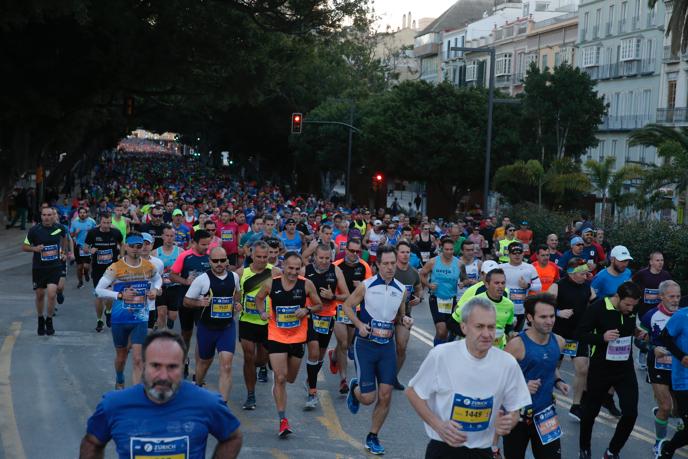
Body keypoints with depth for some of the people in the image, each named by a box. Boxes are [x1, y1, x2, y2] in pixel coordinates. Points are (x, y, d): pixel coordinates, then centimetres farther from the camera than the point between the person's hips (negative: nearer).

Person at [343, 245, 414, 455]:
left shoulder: (401, 290, 4)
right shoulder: (366, 286, -8)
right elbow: (347, 306, 2)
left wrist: (404, 320, -6)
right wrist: (359, 324, -13)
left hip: (387, 345, 4)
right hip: (365, 344, -3)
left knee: (385, 396, 0)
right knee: (368, 398, -4)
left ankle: (373, 437, 19)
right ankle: (354, 388, 33)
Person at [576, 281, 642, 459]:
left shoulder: (632, 310, -2)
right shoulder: (598, 308, -18)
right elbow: (581, 334, -15)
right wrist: (602, 337, -28)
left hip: (625, 369, 4)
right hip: (600, 369, -4)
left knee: (630, 413, -6)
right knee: (591, 411, 12)